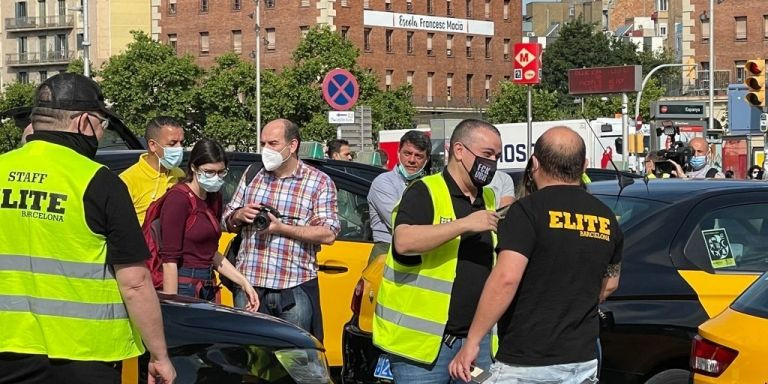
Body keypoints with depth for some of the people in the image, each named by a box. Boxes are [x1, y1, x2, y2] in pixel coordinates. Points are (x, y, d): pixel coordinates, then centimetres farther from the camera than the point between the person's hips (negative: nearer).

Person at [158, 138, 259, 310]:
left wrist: (243, 282, 13)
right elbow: (169, 259, -15)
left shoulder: (214, 198, 12)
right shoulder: (178, 198, -12)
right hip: (183, 289, -7)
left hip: (207, 289, 8)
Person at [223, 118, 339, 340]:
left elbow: (329, 235, -8)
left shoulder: (319, 182, 2)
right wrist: (240, 216, -4)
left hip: (296, 288, -3)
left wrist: (281, 228, -16)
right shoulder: (251, 175, 14)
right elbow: (227, 221, 21)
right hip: (249, 283, 3)